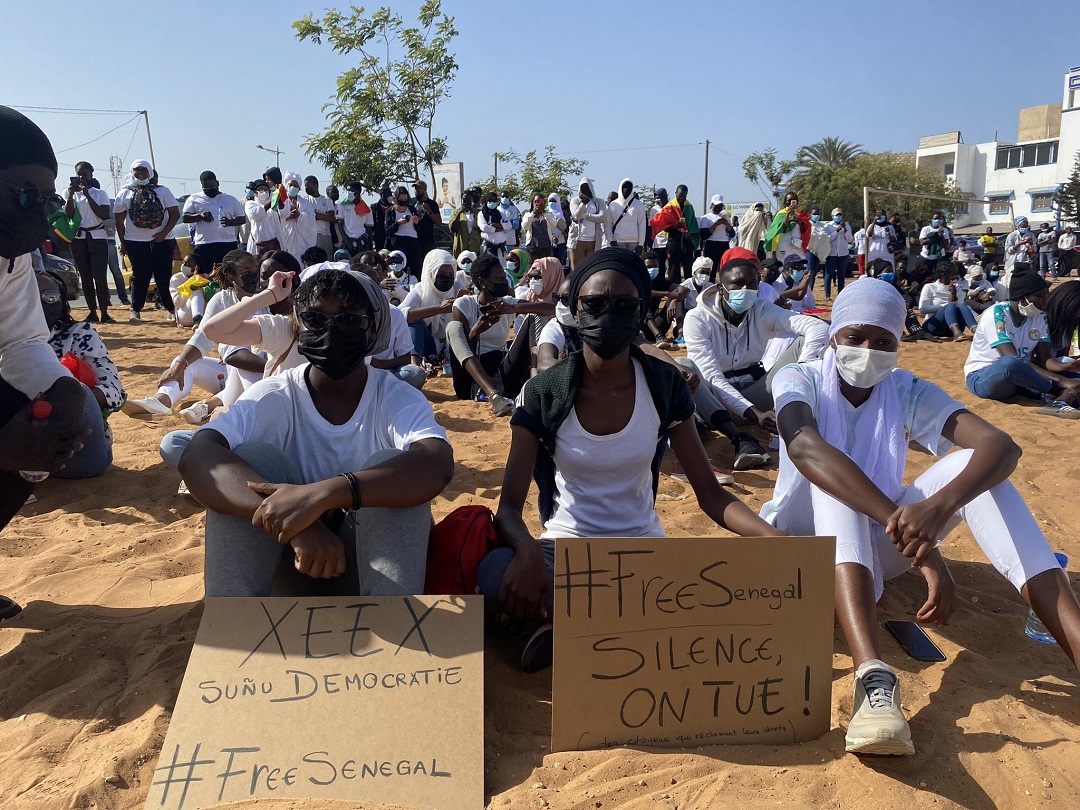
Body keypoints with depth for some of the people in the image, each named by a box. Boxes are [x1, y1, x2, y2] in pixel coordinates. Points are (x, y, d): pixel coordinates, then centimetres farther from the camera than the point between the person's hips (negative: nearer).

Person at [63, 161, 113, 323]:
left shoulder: (100, 194, 6)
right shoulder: (71, 193, 11)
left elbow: (104, 215, -9)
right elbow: (68, 215, -1)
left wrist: (87, 195, -12)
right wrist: (71, 195, -10)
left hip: (97, 237, -3)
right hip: (78, 238, 3)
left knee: (100, 276, -10)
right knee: (85, 277, 3)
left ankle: (104, 313, -11)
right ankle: (92, 312, 7)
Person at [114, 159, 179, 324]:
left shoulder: (162, 191, 6)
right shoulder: (125, 193, 8)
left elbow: (175, 213, 1)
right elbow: (119, 220, 9)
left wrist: (164, 233, -10)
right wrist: (122, 242, 3)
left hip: (162, 240, 0)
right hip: (136, 242, 0)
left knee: (164, 276, 0)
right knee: (140, 276, 0)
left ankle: (171, 310, 7)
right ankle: (135, 310, 6)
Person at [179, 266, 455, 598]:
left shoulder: (398, 398, -11)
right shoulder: (273, 397, -9)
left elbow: (437, 465, -35)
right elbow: (197, 457, -29)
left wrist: (322, 494, -48)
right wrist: (291, 522, -46)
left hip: (373, 559, 0)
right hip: (287, 552, 1)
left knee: (390, 464, -28)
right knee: (253, 457, -24)